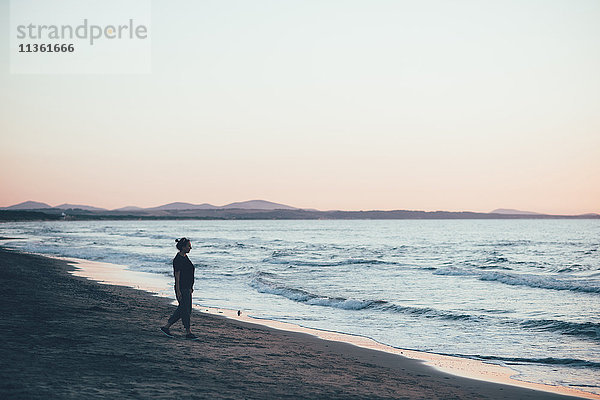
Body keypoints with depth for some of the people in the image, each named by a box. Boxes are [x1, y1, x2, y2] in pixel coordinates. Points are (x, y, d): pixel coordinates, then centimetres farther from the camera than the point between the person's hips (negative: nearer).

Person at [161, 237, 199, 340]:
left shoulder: (185, 257, 12)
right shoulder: (178, 259, -17)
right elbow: (177, 276, -18)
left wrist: (191, 286, 21)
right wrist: (178, 291, -19)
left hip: (187, 288, 10)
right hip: (181, 289, -10)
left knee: (184, 310, 13)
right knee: (185, 310, -2)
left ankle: (166, 327, 20)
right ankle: (188, 333, 7)